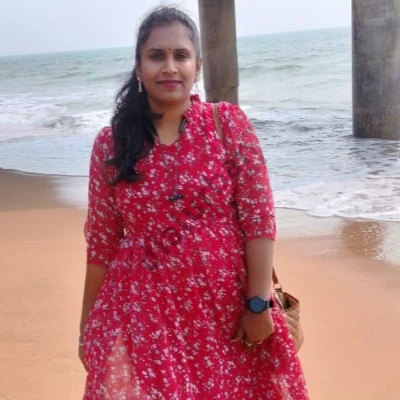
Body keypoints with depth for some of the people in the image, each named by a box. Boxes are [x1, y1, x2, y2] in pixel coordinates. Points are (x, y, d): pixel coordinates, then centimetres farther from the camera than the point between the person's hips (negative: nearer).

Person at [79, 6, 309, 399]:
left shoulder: (228, 123, -4)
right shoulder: (110, 144, 0)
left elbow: (258, 218, -6)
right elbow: (100, 243, 4)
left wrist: (259, 304, -9)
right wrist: (88, 328, 8)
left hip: (226, 308, 0)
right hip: (142, 314, 1)